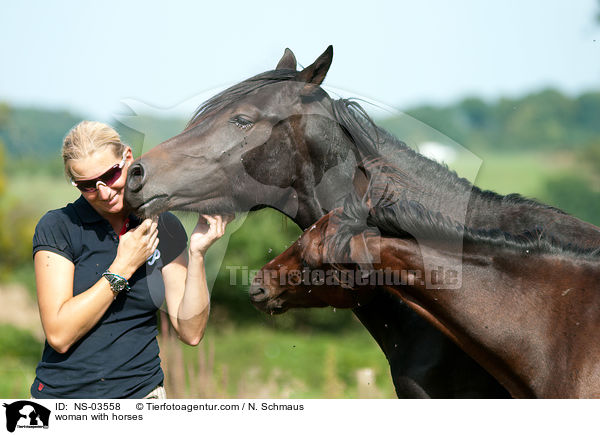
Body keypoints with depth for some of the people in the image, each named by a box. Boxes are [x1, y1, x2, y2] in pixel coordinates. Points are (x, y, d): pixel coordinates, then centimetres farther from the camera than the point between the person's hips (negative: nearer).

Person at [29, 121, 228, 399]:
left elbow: (191, 333, -1)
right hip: (64, 392, 0)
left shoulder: (164, 228, 3)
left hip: (141, 393, 0)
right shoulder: (57, 227, -6)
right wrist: (123, 267, -13)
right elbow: (59, 335, -15)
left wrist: (196, 253, -11)